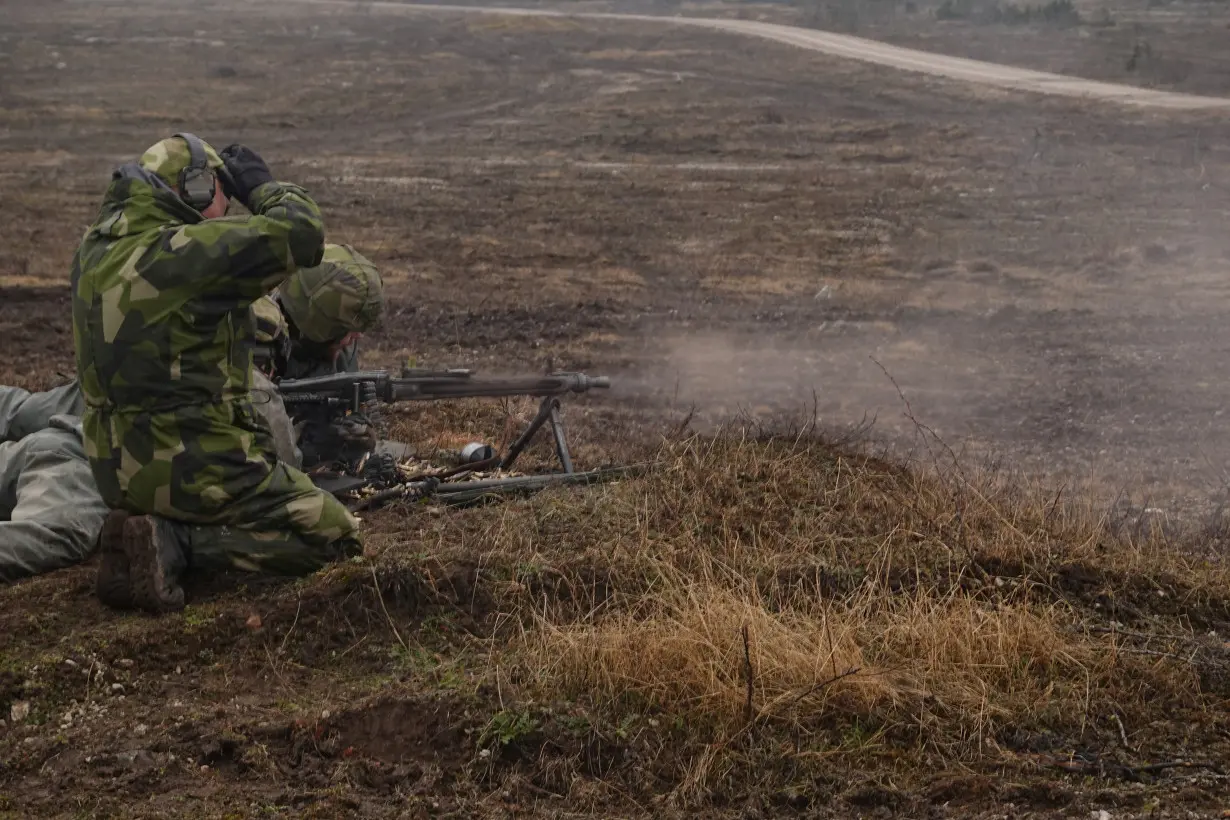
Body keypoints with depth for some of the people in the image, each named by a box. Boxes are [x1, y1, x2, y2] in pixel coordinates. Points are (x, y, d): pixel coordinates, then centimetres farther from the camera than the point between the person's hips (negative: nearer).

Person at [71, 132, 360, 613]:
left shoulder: (96, 252, 5)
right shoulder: (182, 252, -20)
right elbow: (301, 233, -19)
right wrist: (260, 185, -3)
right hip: (194, 470, -9)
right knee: (333, 535, -3)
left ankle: (153, 528, 7)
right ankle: (174, 544, -13)